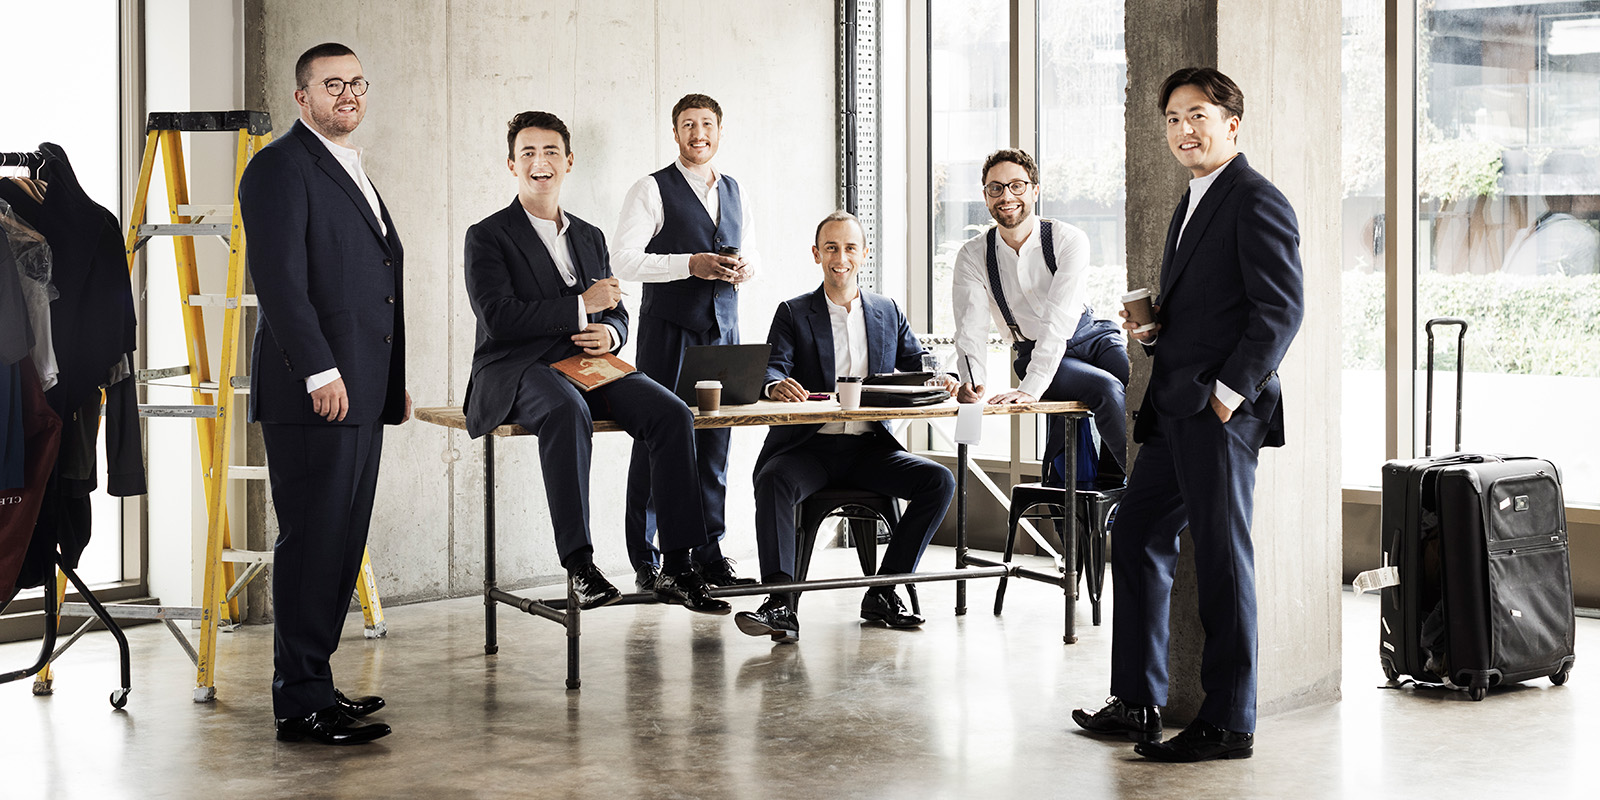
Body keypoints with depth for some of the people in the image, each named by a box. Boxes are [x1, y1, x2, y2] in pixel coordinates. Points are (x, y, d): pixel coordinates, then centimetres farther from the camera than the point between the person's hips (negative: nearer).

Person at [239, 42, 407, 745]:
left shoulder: (354, 173, 22)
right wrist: (320, 372, -21)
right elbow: (280, 279, -16)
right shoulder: (281, 167, -6)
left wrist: (393, 382, 20)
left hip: (362, 395, 9)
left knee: (343, 543, 11)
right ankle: (301, 702, -2)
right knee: (311, 542, -7)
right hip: (313, 394, -9)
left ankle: (313, 681, 18)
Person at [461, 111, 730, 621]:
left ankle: (678, 569, -21)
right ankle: (579, 566, -40)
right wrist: (580, 307, -12)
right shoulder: (488, 236, 5)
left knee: (671, 414, -21)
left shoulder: (590, 236, 23)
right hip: (520, 370, -5)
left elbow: (616, 312, 23)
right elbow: (498, 317, -9)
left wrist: (609, 333, -3)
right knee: (567, 412, -40)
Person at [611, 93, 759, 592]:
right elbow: (625, 259, -10)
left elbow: (750, 253, 24)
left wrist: (744, 267, -1)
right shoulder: (651, 191, -2)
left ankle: (709, 555, 14)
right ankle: (644, 561, 2)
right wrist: (691, 264, -18)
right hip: (668, 330, -5)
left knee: (715, 441, 5)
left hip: (722, 328, 5)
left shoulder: (735, 192, 16)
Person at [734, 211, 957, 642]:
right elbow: (774, 366, -7)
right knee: (773, 480, -34)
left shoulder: (887, 312, 16)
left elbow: (917, 364, 12)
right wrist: (777, 385, -33)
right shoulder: (794, 313, 7)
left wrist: (940, 380, -13)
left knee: (939, 481, -19)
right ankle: (780, 603, -40)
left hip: (869, 447, 3)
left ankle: (883, 591, -11)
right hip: (809, 447, -3)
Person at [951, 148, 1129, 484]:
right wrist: (973, 382, -32)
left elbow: (1060, 320, -23)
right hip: (1034, 352, 0)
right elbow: (971, 329, -10)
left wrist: (1030, 388, -34)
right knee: (1107, 389, -30)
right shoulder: (973, 256, -4)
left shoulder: (1069, 240, -12)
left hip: (1091, 336, 1)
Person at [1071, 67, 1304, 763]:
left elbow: (1281, 308, -16)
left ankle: (1228, 724, 4)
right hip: (1173, 411, 10)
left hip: (1221, 414, -10)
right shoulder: (1192, 205, 21)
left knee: (1222, 559, -4)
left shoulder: (1256, 202, -10)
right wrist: (1152, 329, 8)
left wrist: (1231, 390, -20)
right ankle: (1138, 699, 24)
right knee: (1135, 537, 14)